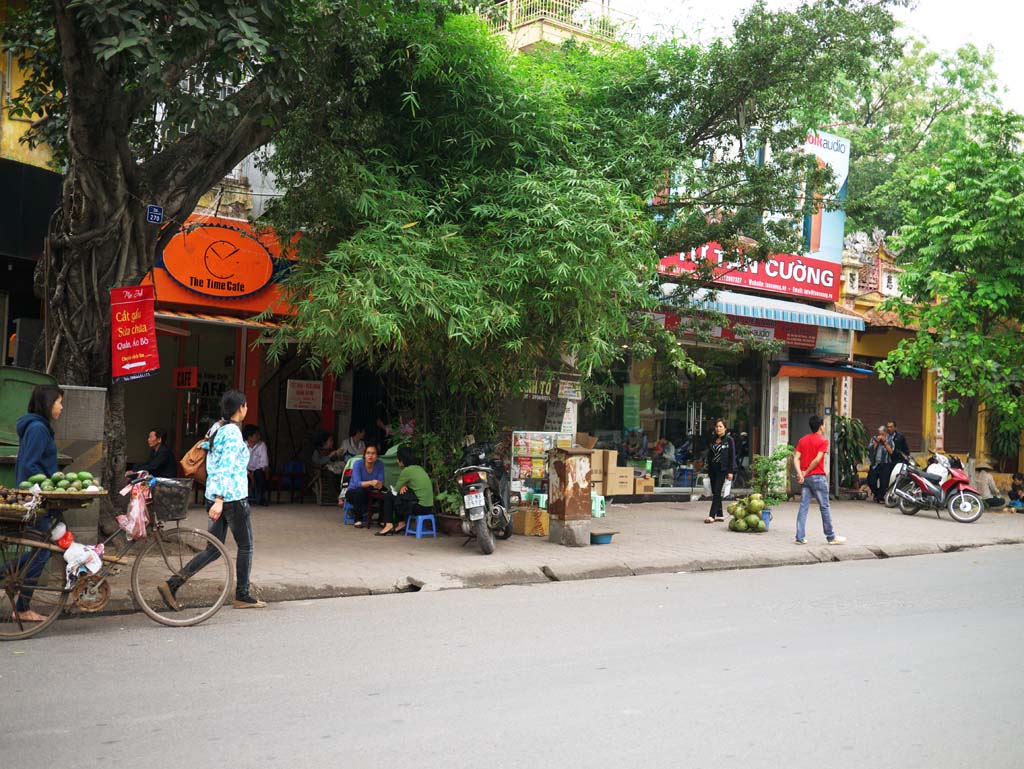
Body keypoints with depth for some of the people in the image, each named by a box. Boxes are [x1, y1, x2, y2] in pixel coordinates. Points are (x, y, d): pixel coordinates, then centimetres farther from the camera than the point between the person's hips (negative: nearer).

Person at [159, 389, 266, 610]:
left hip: (214, 496, 9)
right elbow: (227, 468, -23)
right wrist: (219, 500, -27)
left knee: (214, 550, 10)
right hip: (234, 498, -9)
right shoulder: (233, 433, -15)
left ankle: (172, 584, 0)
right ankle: (242, 596, 16)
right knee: (245, 547, 8)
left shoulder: (216, 429, 13)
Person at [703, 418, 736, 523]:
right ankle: (720, 515, 16)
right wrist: (707, 466, 11)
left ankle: (712, 515, -13)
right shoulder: (712, 440, 10)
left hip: (722, 469, -6)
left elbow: (732, 456, -5)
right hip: (712, 468, 6)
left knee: (716, 492, -10)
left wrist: (730, 472, -9)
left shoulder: (729, 440, -4)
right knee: (714, 492, 8)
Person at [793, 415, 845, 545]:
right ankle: (831, 537, 10)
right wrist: (806, 472, -8)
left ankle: (800, 537, 1)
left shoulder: (802, 440, 11)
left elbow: (796, 458, 0)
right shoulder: (823, 440, -7)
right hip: (817, 477, -6)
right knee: (824, 507, 3)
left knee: (803, 506, 5)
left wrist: (800, 473, -9)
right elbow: (817, 459, -16)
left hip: (805, 478, 6)